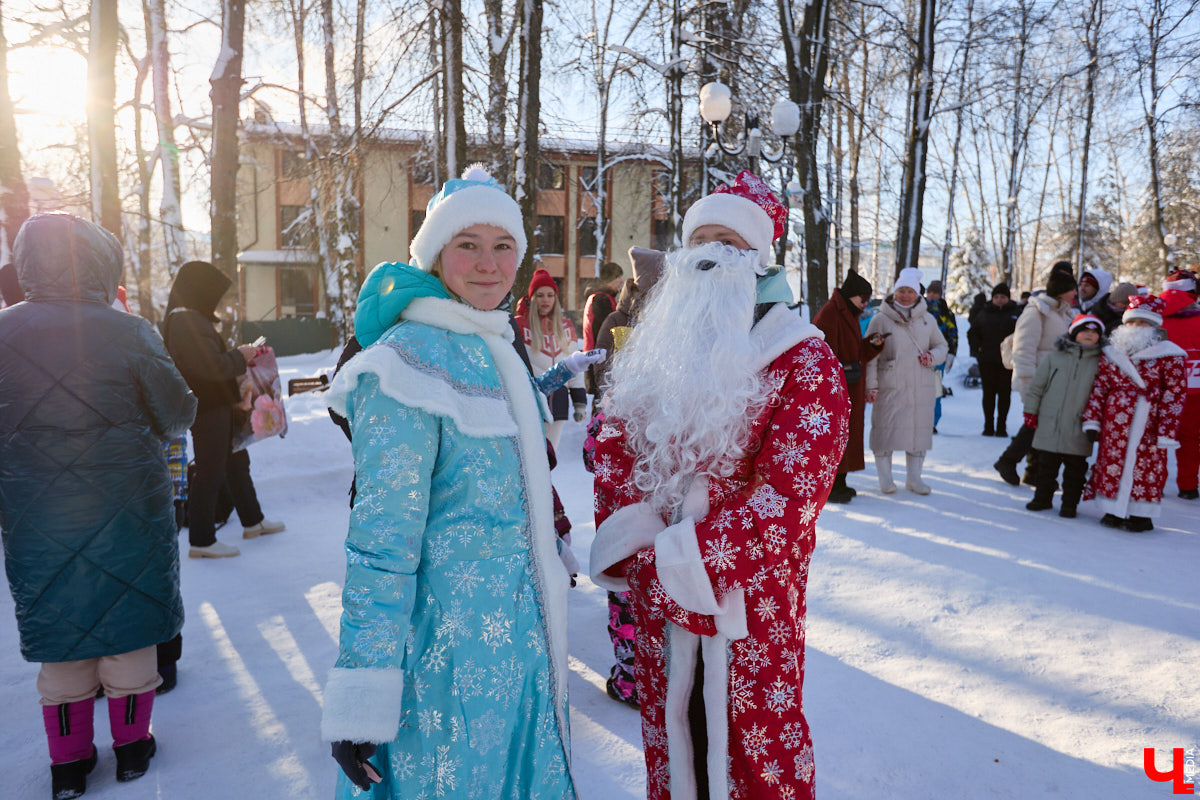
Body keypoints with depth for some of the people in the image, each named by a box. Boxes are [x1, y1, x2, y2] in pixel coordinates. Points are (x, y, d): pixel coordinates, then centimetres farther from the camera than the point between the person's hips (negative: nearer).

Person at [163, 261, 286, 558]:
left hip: (217, 407, 11)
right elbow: (213, 366, -26)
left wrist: (241, 356, 7)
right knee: (210, 472, -1)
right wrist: (240, 356, -11)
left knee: (237, 462, 20)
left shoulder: (191, 319, 13)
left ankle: (253, 521, 35)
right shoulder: (187, 322, -20)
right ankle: (201, 541, 10)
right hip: (207, 411, -11)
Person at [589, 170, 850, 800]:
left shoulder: (805, 363, -9)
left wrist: (681, 564, -19)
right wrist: (640, 555, -9)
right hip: (655, 596, 5)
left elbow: (788, 495, -18)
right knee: (668, 737, 20)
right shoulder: (658, 349, 8)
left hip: (748, 600, -4)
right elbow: (613, 449, 5)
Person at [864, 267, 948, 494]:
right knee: (886, 428, -1)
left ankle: (913, 477, 23)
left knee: (920, 429, 8)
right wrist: (871, 385, -9)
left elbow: (942, 345, 21)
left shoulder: (927, 320, 9)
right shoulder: (881, 320, -2)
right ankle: (885, 477, 14)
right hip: (890, 387, -4)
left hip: (921, 387, 4)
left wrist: (933, 356, -2)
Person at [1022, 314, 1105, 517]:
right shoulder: (1054, 357, 2)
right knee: (1047, 465, 11)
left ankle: (1070, 503, 20)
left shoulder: (1100, 363, 2)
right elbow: (1036, 386, 7)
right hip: (1049, 426, 0)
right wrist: (1031, 411, 5)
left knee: (1075, 468, 7)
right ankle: (1043, 498, 25)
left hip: (1078, 431, 0)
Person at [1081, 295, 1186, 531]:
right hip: (1115, 424, 3)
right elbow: (1099, 387, 9)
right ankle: (1113, 511, 18)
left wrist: (1166, 431, -11)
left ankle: (1141, 514, 15)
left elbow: (1175, 393, -5)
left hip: (1148, 424, -3)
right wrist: (1092, 420, 2)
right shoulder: (1112, 352, 9)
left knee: (1146, 464, 3)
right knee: (1112, 461, 6)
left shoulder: (1168, 355, -3)